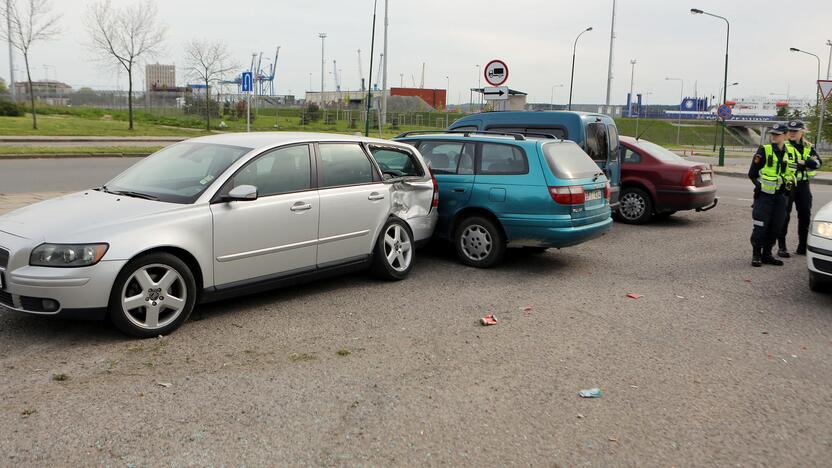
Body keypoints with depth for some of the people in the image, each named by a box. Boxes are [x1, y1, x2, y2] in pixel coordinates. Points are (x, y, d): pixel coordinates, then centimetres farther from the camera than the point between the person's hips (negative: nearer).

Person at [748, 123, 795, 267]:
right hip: (764, 195, -5)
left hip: (780, 196, 5)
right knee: (761, 226, -6)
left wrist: (790, 182, 10)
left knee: (776, 227, 7)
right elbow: (752, 173, -4)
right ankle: (756, 255, 4)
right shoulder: (764, 151, -5)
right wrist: (760, 184, -10)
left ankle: (767, 254, 19)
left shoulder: (789, 154, 11)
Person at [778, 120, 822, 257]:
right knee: (784, 216, -4)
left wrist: (802, 162, -15)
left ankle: (802, 247, 20)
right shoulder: (784, 146, -2)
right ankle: (782, 247, 2)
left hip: (803, 185, 5)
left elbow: (818, 163, -2)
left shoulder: (809, 147, 11)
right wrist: (809, 162, -13)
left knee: (805, 215, 8)